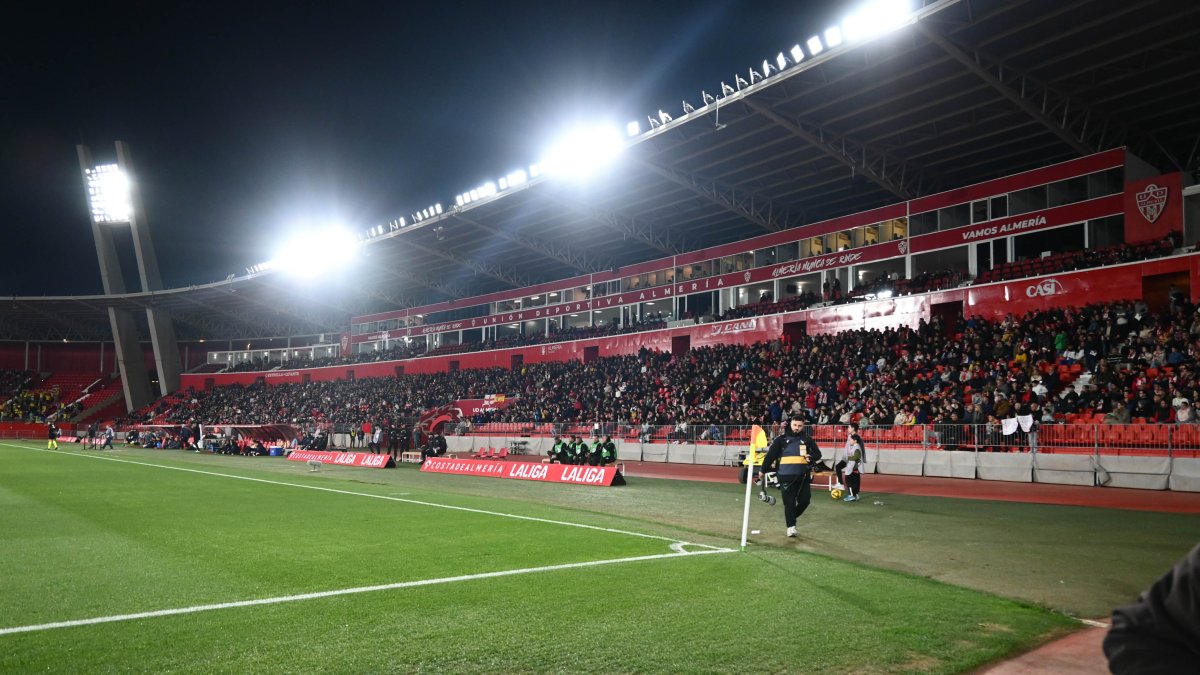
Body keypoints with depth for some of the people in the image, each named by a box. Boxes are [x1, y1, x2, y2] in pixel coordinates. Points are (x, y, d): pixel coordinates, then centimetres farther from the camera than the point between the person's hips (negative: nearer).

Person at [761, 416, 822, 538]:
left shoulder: (807, 440, 10)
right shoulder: (781, 439, 2)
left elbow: (818, 453, 10)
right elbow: (771, 455, 2)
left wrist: (811, 457, -12)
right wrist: (764, 470, 1)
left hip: (803, 476, 3)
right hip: (786, 476, -3)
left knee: (805, 500, 3)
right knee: (789, 502, -3)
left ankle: (791, 517, 29)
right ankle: (791, 526, 8)